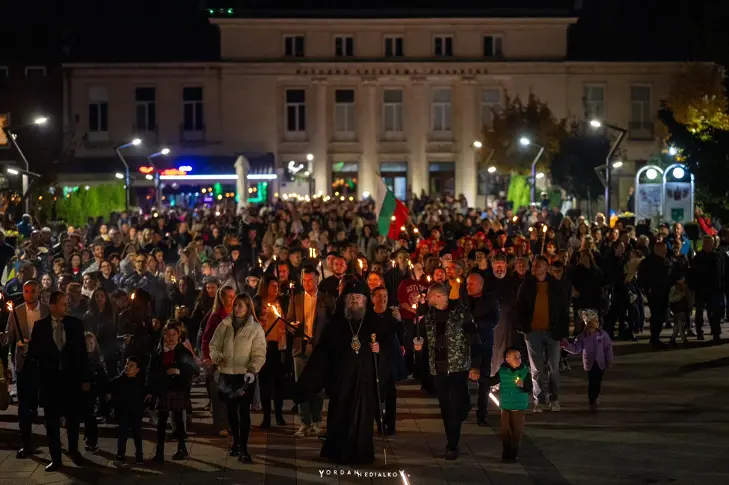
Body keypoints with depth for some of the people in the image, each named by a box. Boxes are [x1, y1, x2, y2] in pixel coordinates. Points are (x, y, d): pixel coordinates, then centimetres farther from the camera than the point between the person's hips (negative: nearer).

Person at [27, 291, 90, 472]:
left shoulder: (75, 323, -1)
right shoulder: (40, 326, -3)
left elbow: (82, 352, 1)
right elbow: (33, 352, 1)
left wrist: (85, 378, -1)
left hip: (72, 377, 1)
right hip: (49, 378, -1)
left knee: (73, 416, 12)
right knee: (52, 420, 4)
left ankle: (73, 450, 32)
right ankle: (56, 458, 11)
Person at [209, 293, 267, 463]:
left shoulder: (256, 328, -5)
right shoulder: (225, 325, 4)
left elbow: (259, 354, -7)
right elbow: (214, 345, 10)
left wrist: (252, 370, -22)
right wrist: (217, 357, -11)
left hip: (245, 376, -3)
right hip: (227, 374, 4)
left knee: (244, 411, -6)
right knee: (231, 410, 14)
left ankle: (243, 448, -4)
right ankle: (236, 441, 32)